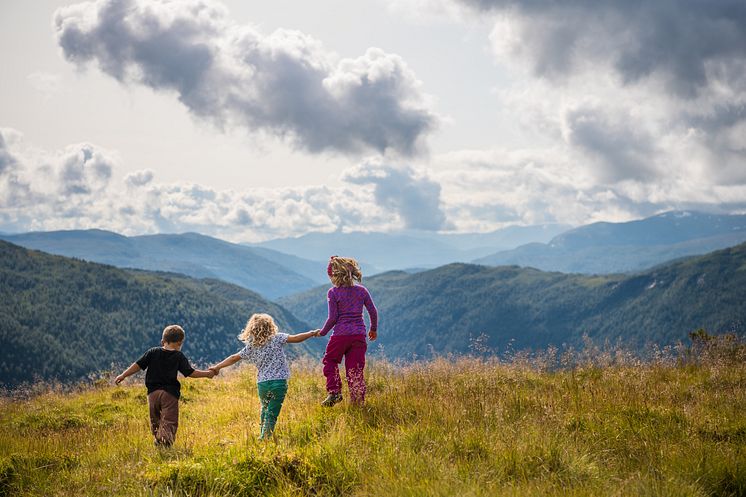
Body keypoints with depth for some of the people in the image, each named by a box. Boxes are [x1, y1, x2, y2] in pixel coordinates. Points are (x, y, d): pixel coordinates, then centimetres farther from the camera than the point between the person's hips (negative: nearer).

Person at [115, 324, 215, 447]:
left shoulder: (153, 352, 9)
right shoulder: (179, 356, 2)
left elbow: (138, 365, 5)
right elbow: (190, 372, -1)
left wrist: (123, 375, 11)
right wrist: (207, 374, 11)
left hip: (153, 392, 3)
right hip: (170, 393, -3)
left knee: (155, 421, 19)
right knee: (169, 423, -7)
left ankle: (159, 443, 14)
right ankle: (165, 444, -27)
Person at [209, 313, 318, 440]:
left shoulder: (250, 346, 6)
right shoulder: (277, 339, -3)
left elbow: (234, 358, 10)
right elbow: (296, 339, -8)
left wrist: (217, 367, 20)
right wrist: (312, 333, 4)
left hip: (262, 384, 4)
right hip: (279, 382, -4)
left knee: (265, 410, 25)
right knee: (271, 415, -1)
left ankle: (263, 436, 30)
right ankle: (264, 439, -8)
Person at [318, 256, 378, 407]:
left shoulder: (333, 293, -8)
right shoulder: (362, 290, 4)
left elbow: (333, 317, -8)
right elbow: (373, 312, 7)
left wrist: (323, 332, 7)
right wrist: (374, 329, 23)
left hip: (341, 334, -3)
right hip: (359, 335, 3)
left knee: (330, 361, 20)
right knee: (356, 369, 8)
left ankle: (334, 392, 7)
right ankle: (358, 401, 7)